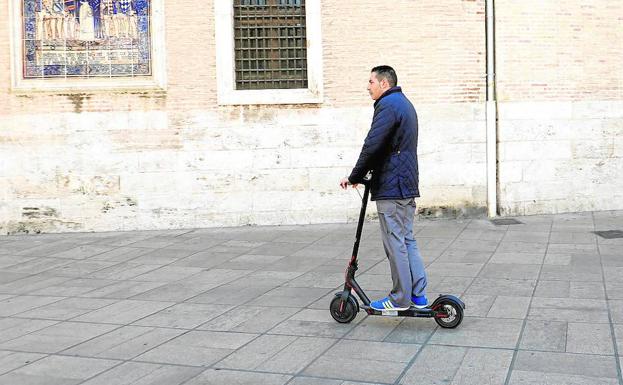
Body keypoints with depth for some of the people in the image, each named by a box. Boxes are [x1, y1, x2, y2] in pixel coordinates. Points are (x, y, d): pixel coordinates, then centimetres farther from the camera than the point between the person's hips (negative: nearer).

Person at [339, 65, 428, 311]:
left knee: (395, 243, -4)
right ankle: (418, 295, 14)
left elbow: (372, 146, -20)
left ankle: (400, 299, 3)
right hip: (408, 185, 10)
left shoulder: (388, 105, -12)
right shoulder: (405, 104, 21)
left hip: (390, 187, -10)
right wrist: (365, 173, 17)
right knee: (408, 240, 13)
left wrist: (355, 177, -10)